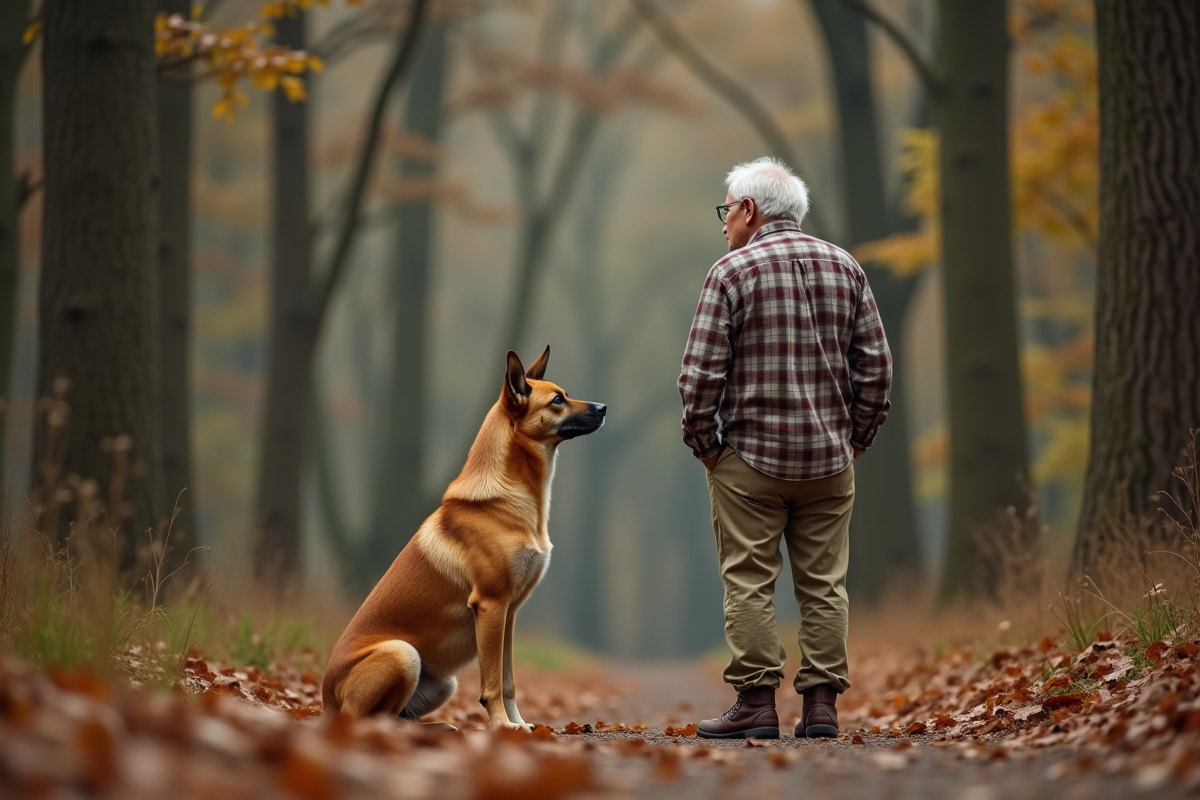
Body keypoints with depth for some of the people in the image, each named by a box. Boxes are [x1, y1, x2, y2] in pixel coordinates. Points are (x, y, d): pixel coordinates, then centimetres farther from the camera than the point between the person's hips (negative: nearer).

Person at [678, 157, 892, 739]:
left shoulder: (732, 271, -6)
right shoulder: (845, 269, 8)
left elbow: (701, 372, -11)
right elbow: (876, 366, 6)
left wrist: (703, 442, 1)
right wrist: (854, 438, 13)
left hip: (750, 457, -4)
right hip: (829, 460, 4)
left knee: (749, 583, 1)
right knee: (824, 584, 7)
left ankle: (756, 704, 0)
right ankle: (822, 704, 6)